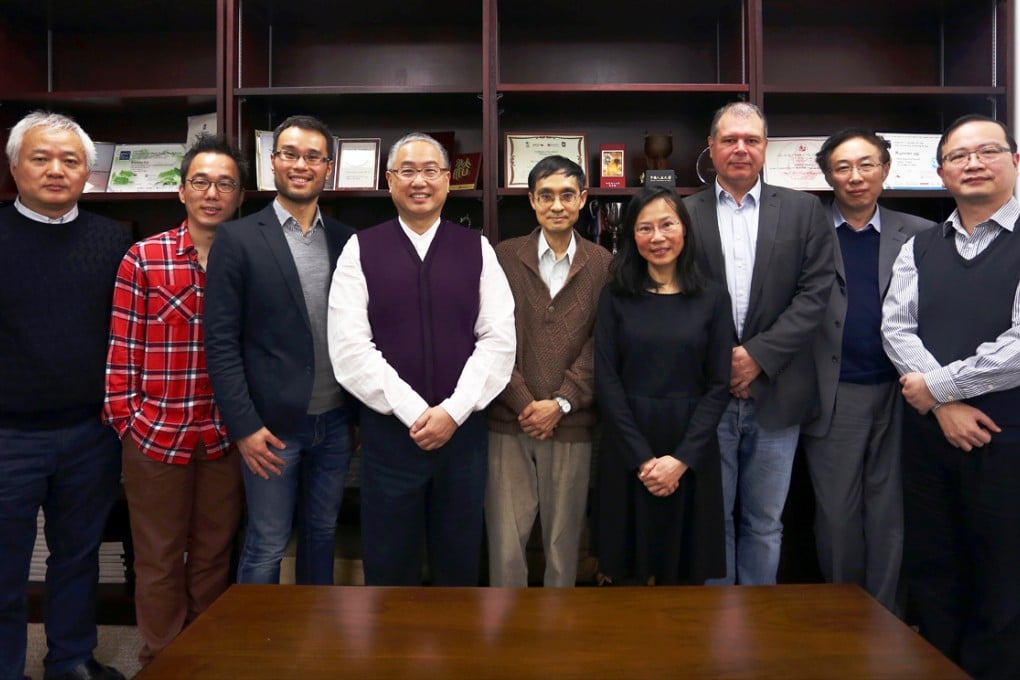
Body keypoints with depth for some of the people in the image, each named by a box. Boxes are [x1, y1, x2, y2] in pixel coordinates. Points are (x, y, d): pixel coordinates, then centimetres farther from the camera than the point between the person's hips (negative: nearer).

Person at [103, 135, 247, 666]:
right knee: (159, 562, 12)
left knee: (213, 558, 16)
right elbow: (122, 347, -3)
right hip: (156, 435, -2)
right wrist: (126, 417, -5)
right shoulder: (143, 258, -4)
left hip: (225, 438, 2)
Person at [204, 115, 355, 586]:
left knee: (322, 536, 17)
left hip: (335, 421, 4)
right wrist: (243, 426, -11)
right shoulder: (238, 239, -5)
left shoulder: (346, 240, 5)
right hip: (272, 425, -3)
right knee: (266, 547, 8)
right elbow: (221, 341, -7)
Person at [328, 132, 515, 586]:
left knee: (460, 566, 14)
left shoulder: (477, 250, 4)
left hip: (463, 430, 1)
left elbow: (499, 341, -2)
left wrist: (453, 411, -12)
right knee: (389, 569, 12)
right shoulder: (360, 250, 0)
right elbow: (349, 348, -7)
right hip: (388, 431, -1)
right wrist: (413, 412, -13)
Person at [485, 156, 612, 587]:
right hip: (509, 422, 0)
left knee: (564, 542, 11)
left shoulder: (603, 264, 4)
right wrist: (525, 404, -8)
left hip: (572, 423, 1)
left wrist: (560, 403, -9)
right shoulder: (504, 257, 3)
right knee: (505, 542, 5)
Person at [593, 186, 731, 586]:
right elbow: (606, 381, -4)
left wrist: (682, 458, -11)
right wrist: (643, 458, -11)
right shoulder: (615, 297, 1)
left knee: (684, 571, 11)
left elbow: (718, 386, -1)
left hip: (691, 454, 1)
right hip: (626, 452, 0)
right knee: (627, 571, 9)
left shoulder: (713, 299, 3)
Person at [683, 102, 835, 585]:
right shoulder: (685, 214, 4)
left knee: (765, 522, 12)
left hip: (775, 394, 1)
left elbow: (815, 293, -2)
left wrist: (759, 354, -11)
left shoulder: (804, 211, 6)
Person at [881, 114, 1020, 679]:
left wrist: (936, 384, -11)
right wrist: (946, 405, -11)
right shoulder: (918, 250, 10)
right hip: (929, 433, 4)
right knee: (931, 569, 14)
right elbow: (896, 329, 0)